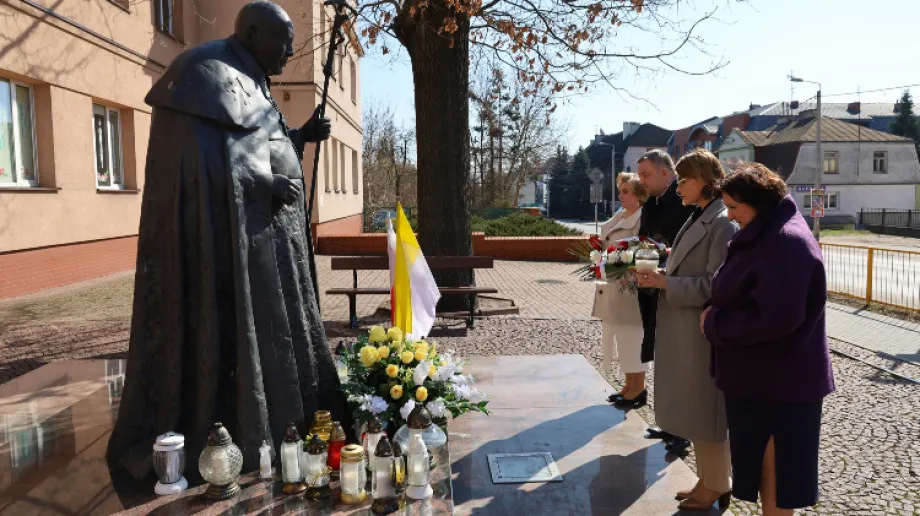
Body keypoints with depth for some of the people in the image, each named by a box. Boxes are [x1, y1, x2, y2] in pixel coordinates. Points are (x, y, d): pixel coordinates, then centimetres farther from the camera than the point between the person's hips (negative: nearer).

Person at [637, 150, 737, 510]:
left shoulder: (722, 224, -16)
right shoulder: (696, 220, 12)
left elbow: (714, 287, -21)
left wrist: (665, 283, -20)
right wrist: (660, 277, 2)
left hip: (705, 334, -9)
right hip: (685, 332, 9)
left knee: (707, 412, 6)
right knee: (694, 411, 17)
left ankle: (717, 485, 23)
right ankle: (707, 478, 32)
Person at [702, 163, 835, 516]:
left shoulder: (788, 241, -22)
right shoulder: (764, 236, 9)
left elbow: (776, 317, -27)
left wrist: (715, 323, -16)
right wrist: (717, 315, 3)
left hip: (780, 377, -9)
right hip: (760, 372, 9)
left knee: (776, 464, 5)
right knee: (763, 459, 19)